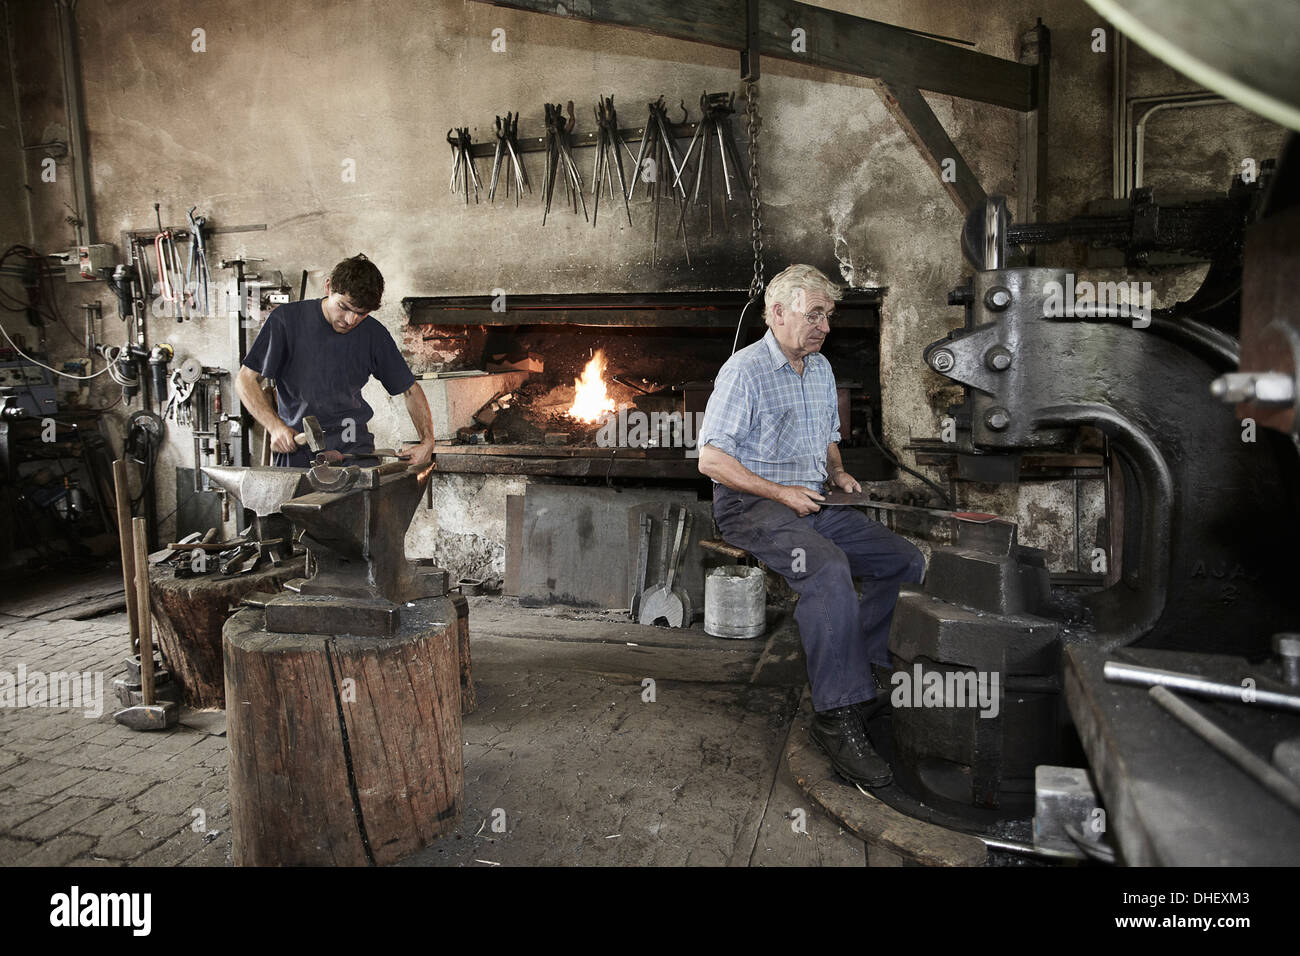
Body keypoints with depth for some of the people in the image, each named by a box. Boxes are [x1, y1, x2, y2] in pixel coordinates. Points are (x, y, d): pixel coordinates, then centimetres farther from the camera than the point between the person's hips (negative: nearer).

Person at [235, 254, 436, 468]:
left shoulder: (374, 334, 1)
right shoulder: (287, 319, -4)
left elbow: (410, 389, 12)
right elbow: (245, 380, 0)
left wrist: (427, 441, -1)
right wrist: (275, 426, -15)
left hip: (352, 445, 0)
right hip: (295, 448, 0)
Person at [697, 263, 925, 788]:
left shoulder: (821, 369, 16)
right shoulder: (745, 370, -9)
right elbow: (711, 459, -14)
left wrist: (838, 473, 7)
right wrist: (781, 492, -18)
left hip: (813, 502, 8)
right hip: (752, 506, -8)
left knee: (907, 561, -4)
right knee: (829, 568, -35)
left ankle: (853, 673, 1)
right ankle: (836, 715, -27)